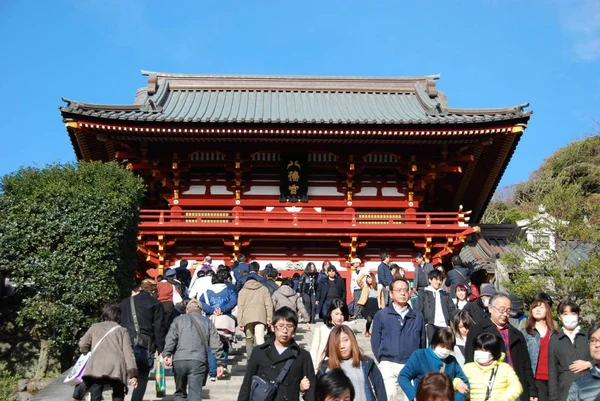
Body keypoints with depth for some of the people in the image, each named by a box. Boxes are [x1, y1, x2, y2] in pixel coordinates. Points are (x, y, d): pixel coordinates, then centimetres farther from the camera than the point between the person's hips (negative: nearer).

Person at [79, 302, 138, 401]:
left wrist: (88, 352, 40)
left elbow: (83, 344, 15)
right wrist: (132, 373, 2)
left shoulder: (95, 327, 24)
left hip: (96, 367, 0)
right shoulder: (122, 330, 20)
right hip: (116, 368, 0)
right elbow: (128, 352, 8)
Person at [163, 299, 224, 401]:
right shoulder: (207, 321, 18)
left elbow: (171, 338, 2)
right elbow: (216, 344, 9)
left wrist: (167, 354, -7)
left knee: (180, 392, 19)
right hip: (198, 361, -1)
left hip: (179, 360, 1)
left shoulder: (179, 319, 20)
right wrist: (220, 363, 8)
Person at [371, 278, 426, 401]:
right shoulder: (381, 315, 5)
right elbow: (375, 342, 6)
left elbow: (422, 342, 14)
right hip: (389, 366, -2)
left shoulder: (418, 316, 11)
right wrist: (383, 361, 2)